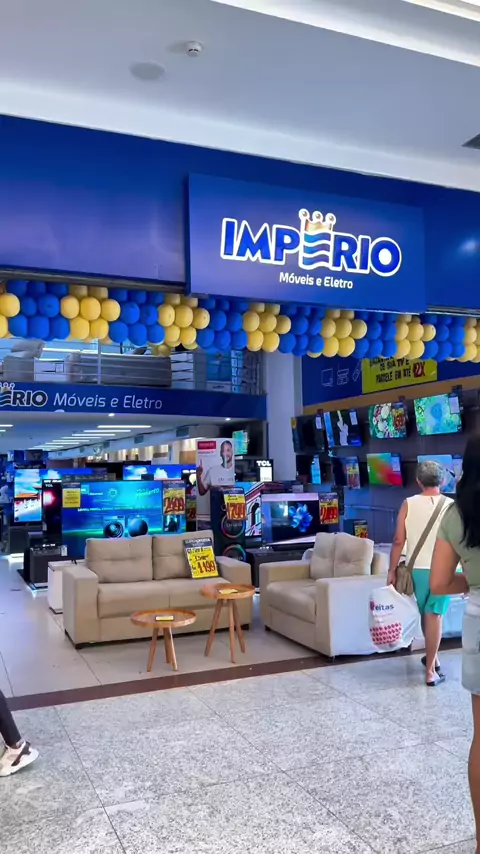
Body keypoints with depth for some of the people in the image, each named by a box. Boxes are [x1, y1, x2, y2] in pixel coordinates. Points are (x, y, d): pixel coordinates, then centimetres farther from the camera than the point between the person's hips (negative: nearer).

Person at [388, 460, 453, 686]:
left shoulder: (409, 504, -4)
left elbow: (398, 541, -5)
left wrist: (392, 570, 3)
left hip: (417, 568, 2)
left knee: (426, 614, 19)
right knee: (434, 616, 0)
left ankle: (432, 658, 35)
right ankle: (431, 670, 2)